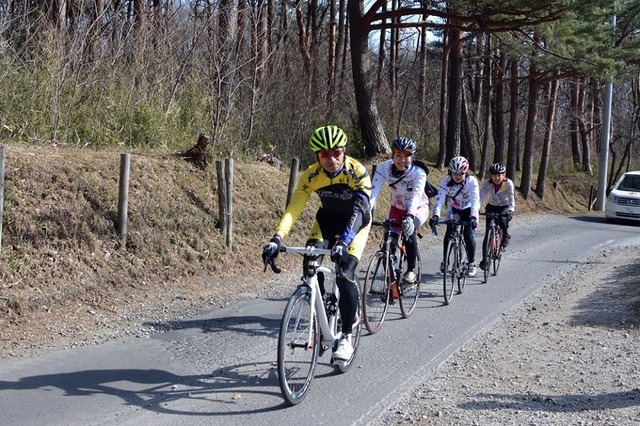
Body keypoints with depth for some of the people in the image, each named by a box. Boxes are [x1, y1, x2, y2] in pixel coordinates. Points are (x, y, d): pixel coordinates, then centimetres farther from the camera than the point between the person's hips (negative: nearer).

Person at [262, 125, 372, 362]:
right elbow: (293, 208, -28)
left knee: (345, 275, -21)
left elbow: (358, 211, -40)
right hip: (327, 219, 3)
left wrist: (343, 242, -55)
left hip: (356, 222, -3)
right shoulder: (311, 175, -22)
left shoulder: (358, 173, -30)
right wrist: (277, 238, -43)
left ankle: (346, 337, -10)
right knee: (310, 261, -24)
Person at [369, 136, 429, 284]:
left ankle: (411, 270, -15)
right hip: (397, 208, 3)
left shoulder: (418, 173, -28)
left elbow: (416, 196, -43)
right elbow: (373, 191, -34)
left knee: (408, 230, -32)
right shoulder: (384, 168, -23)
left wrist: (410, 216, -60)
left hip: (418, 208, -3)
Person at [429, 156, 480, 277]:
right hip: (453, 209, 2)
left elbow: (475, 201, -37)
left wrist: (473, 217, -53)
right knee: (449, 233, -16)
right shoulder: (446, 181, -24)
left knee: (468, 235, -16)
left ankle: (472, 264, 0)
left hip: (468, 209, -2)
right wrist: (435, 215, -49)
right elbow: (439, 199, -34)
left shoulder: (471, 181, -28)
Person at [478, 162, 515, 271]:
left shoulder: (508, 183, -23)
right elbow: (481, 196, -28)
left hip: (505, 207, -2)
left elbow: (511, 198, -34)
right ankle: (484, 259, -2)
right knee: (488, 233, -7)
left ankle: (506, 235, -2)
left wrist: (511, 211, -50)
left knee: (502, 220, -34)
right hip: (492, 207, 2)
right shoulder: (487, 183, -18)